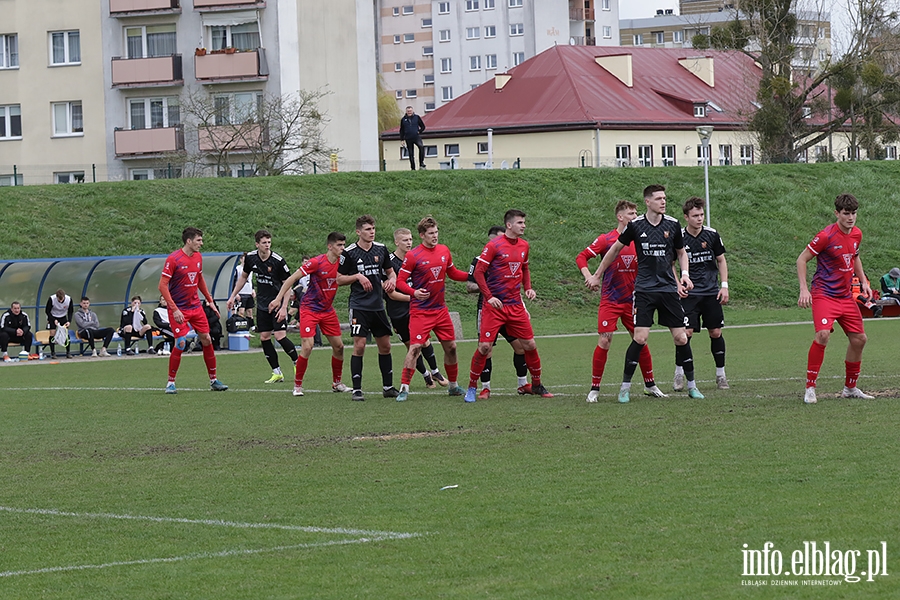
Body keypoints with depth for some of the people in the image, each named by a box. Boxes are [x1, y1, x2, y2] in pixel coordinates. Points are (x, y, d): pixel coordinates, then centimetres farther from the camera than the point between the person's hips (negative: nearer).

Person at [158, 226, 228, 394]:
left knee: (206, 339, 4)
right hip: (179, 309, -6)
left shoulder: (198, 257, 6)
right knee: (180, 343, -13)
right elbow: (163, 286, -16)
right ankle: (171, 383, 1)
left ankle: (213, 380, 14)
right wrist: (174, 309, -21)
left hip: (195, 306, 6)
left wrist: (210, 301, 20)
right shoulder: (173, 259, -16)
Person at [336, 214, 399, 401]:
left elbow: (391, 272, 18)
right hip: (359, 306, -5)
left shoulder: (381, 249, 7)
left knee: (385, 346, 8)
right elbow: (339, 279, -1)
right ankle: (356, 389, -4)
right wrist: (357, 276, -16)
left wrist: (392, 280, -4)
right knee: (359, 346, -9)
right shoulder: (349, 253, -6)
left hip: (378, 306, 5)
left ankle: (388, 386, 19)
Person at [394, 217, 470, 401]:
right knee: (415, 347, -14)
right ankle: (404, 388, -9)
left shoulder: (444, 251, 7)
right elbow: (400, 281, -10)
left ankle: (453, 386, 27)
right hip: (420, 311, -6)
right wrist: (414, 292, -28)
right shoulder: (413, 256, -11)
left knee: (451, 347, 10)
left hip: (440, 309, 6)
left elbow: (453, 273, 21)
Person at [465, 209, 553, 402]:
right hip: (494, 305, -5)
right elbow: (478, 272, -9)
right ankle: (472, 388, 4)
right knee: (485, 346, -9)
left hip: (515, 305, 5)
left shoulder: (523, 245, 9)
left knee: (530, 345, 5)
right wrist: (489, 297, -15)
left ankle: (536, 385, 21)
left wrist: (528, 288, 8)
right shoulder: (494, 245, -10)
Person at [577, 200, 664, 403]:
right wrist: (589, 277, -20)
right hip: (610, 300, -4)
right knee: (604, 341, -10)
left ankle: (650, 385, 19)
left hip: (632, 301, 4)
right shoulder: (606, 240, -6)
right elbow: (581, 257, -5)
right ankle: (595, 388, -1)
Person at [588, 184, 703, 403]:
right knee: (640, 337, -12)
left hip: (669, 288, 2)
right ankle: (625, 386, -1)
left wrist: (685, 275, 0)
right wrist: (597, 276, 15)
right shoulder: (635, 225, -4)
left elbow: (681, 252, 17)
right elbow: (615, 249, 10)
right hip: (644, 289, -2)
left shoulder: (673, 225, 1)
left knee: (681, 337, 1)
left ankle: (691, 385, 15)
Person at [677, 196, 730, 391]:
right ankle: (679, 375, 1)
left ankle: (721, 374, 16)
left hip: (712, 292, 2)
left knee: (716, 333, 2)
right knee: (685, 332, -12)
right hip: (690, 293, -2)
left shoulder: (712, 235, 0)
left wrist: (724, 285, 2)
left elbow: (721, 260, 11)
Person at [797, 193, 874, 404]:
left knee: (859, 339, 8)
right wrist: (804, 289, -17)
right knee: (823, 334, -25)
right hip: (824, 294, -7)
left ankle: (850, 387, 24)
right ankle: (810, 388, -16)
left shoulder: (857, 234, 6)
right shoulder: (826, 236, -16)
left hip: (846, 296, 7)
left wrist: (863, 281, 16)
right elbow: (801, 259, -9)